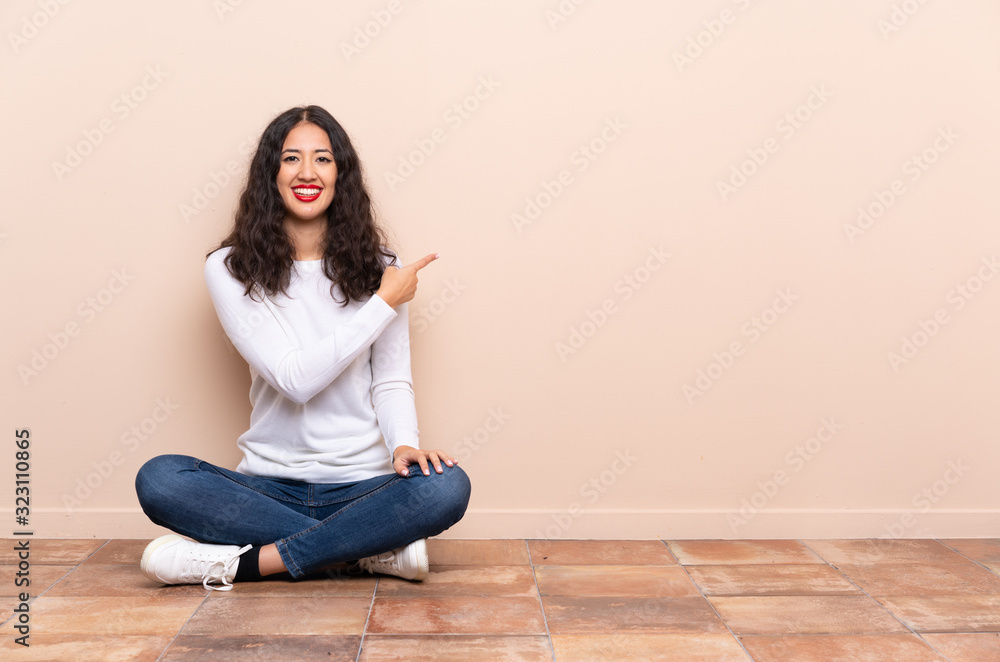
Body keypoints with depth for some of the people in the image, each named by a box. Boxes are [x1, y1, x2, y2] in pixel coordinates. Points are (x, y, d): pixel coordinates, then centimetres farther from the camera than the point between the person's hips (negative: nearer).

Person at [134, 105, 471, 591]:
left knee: (446, 487, -30)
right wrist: (384, 305, -11)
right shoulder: (230, 270, -1)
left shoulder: (373, 266, 4)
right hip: (269, 486, 1)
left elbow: (391, 381, 2)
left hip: (361, 485, 0)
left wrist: (404, 445, -19)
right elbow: (295, 378, -12)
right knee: (158, 479, -26)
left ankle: (248, 563, -20)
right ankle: (375, 548, -21)